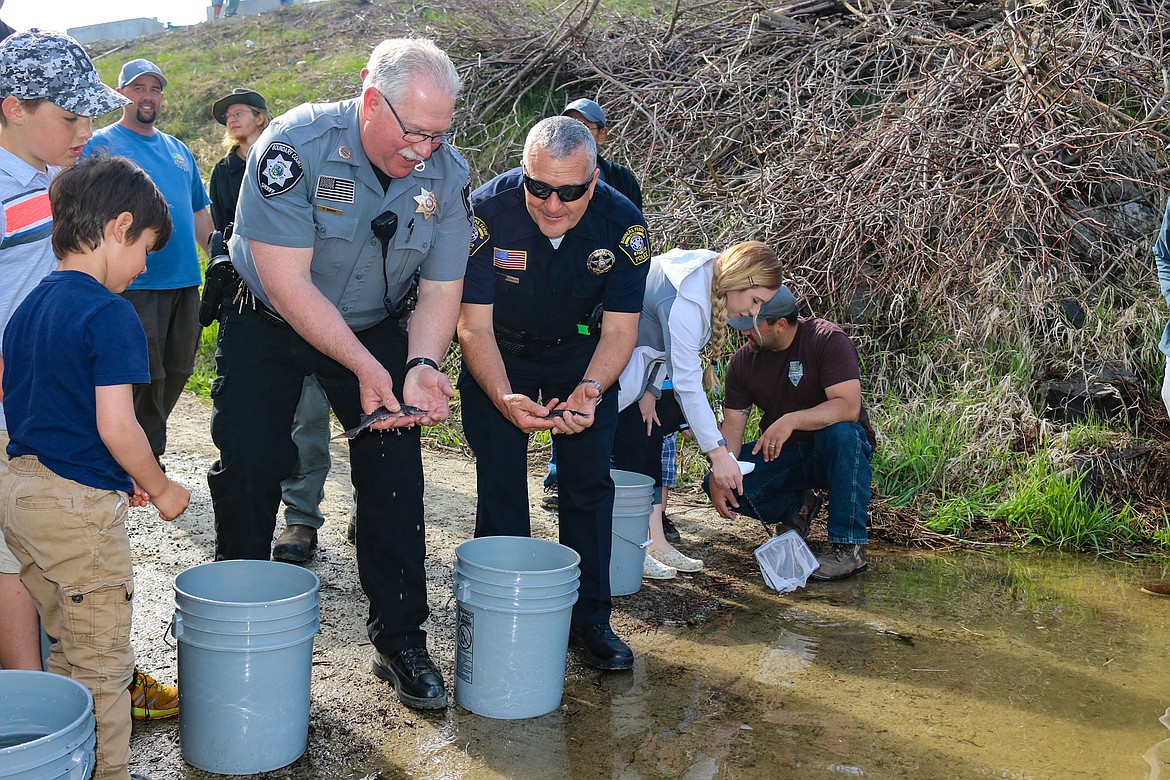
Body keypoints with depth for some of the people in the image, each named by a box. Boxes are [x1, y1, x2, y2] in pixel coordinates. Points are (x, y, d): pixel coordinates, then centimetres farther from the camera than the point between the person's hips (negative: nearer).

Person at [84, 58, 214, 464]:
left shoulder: (178, 149, 19)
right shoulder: (101, 144, 0)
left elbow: (200, 214, 23)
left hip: (185, 280, 7)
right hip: (136, 284, -6)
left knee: (176, 374, 11)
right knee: (145, 378, -5)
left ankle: (148, 452, 27)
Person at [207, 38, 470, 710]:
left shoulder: (447, 173, -16)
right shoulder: (296, 145, -28)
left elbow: (442, 289, -10)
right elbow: (288, 283, -29)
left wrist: (422, 367, -30)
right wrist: (366, 369, -34)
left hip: (375, 327, 3)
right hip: (269, 323, -2)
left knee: (394, 474, -6)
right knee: (248, 467, -6)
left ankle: (401, 640, 8)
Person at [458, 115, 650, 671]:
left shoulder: (623, 223, -25)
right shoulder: (488, 211, -30)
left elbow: (621, 326, -21)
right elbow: (474, 326, -27)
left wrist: (590, 390, -40)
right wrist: (505, 399, -44)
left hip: (581, 353, 1)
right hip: (499, 352, -1)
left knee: (589, 482, 0)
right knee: (500, 485, -4)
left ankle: (589, 620, 13)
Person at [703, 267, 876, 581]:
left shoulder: (827, 340, -19)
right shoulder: (743, 360, -4)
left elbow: (848, 406, -30)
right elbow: (733, 423, -5)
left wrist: (791, 420, -43)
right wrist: (718, 476, -21)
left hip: (837, 450, -4)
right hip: (781, 454, 4)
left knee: (841, 431, -39)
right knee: (718, 484, -18)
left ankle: (848, 546, -26)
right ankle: (796, 507, 9)